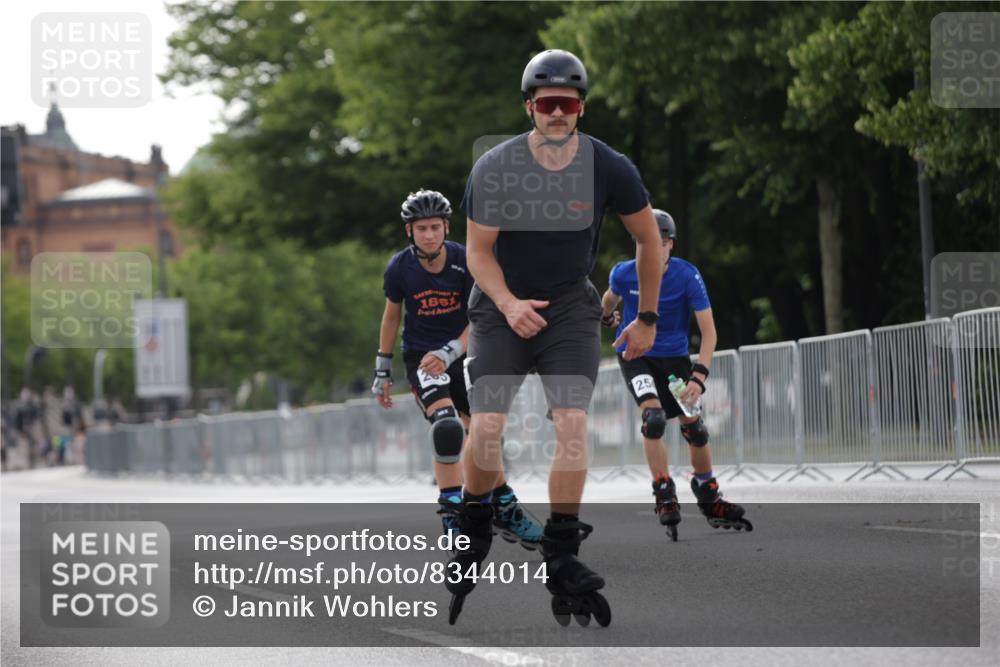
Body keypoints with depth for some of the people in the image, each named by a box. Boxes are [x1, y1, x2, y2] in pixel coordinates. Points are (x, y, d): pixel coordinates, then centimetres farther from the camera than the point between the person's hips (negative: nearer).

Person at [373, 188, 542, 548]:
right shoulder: (400, 268, -12)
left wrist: (449, 353, -32)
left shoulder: (466, 262, -15)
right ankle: (452, 512, -22)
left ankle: (505, 509, 23)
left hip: (461, 353, 2)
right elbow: (391, 317, 3)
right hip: (420, 355, -2)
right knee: (446, 425, -25)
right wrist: (382, 372, 8)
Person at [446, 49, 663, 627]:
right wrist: (508, 304, -22)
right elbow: (479, 250, -5)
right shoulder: (494, 169, -15)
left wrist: (648, 320, 7)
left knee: (573, 423, -18)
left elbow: (650, 239, 3)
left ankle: (562, 558, -11)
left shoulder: (610, 168, -12)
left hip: (572, 304, 1)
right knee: (486, 426, -15)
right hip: (503, 303, 0)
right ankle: (474, 535, 10)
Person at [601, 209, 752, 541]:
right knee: (654, 416, -24)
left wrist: (698, 377, -31)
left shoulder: (687, 276, -20)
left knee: (694, 426, 0)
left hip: (673, 356, 1)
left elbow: (708, 330, -21)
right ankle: (665, 497, -15)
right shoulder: (624, 274, -16)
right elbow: (610, 297, 11)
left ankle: (710, 500, 22)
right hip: (635, 355, -1)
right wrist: (607, 317, 30)